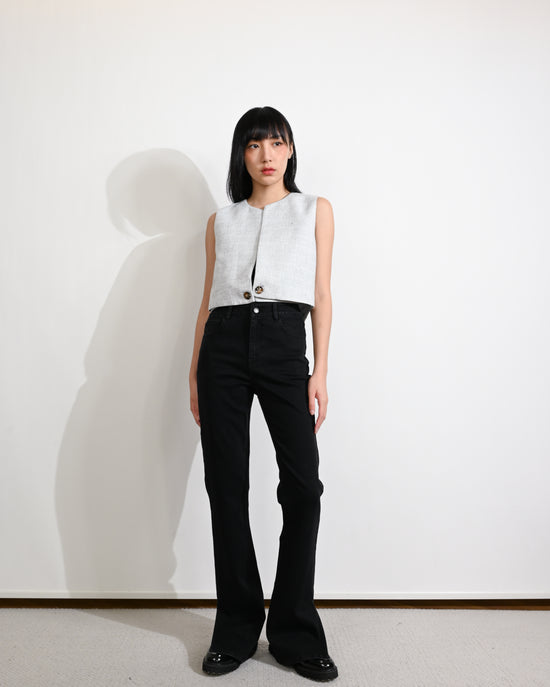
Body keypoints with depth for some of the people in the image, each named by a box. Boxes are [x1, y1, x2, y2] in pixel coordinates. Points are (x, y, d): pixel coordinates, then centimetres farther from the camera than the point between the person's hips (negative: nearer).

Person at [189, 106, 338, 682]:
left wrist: (320, 370, -2)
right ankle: (237, 628, 19)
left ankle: (295, 633, 11)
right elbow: (207, 300, 15)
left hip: (284, 343, -1)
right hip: (224, 345, 2)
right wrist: (195, 375, 9)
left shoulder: (315, 210, 15)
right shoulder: (221, 220, 18)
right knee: (226, 484, 3)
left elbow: (322, 294, 8)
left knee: (303, 485, -9)